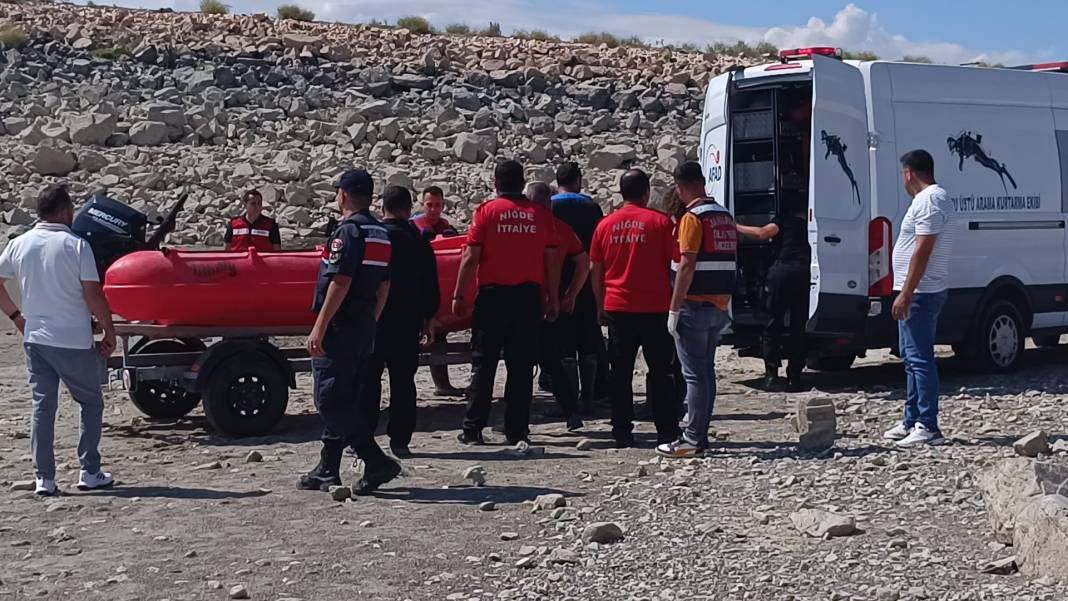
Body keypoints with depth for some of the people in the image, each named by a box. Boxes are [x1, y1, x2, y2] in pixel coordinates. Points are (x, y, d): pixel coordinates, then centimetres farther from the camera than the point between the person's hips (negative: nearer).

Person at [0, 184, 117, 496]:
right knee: (91, 403, 11)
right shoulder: (76, 245, -13)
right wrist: (110, 333, -5)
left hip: (35, 338, 5)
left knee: (42, 406, 9)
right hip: (74, 341, -4)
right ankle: (89, 473, 10)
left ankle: (44, 479, 8)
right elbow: (93, 296, -15)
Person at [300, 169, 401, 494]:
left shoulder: (348, 230, -13)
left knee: (330, 399, -7)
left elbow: (340, 282, -21)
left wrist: (319, 327, -20)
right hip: (365, 327, 9)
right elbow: (383, 286, 16)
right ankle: (327, 470, 19)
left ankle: (377, 462, -13)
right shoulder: (381, 233, 14)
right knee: (343, 400, 13)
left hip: (340, 326, -9)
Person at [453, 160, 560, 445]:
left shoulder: (487, 211, -2)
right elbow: (551, 261, 4)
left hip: (493, 295, -2)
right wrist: (553, 298, 11)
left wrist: (459, 296, 0)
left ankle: (473, 429, 5)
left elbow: (471, 257, -6)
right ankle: (517, 430, 6)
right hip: (529, 296, 2)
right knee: (521, 366, 6)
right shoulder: (540, 214, 4)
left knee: (483, 364, 5)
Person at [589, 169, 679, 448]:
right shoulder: (660, 222, -3)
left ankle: (622, 432, 7)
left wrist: (601, 306, 16)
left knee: (621, 373, 7)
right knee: (660, 372, 6)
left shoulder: (605, 225, 5)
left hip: (617, 308, 2)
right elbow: (674, 266, -2)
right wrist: (676, 301, 9)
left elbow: (595, 271, 8)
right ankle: (666, 432, 5)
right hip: (654, 308, -2)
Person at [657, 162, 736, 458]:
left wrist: (674, 309, -15)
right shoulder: (725, 215, 13)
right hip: (719, 306, 8)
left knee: (694, 374, -5)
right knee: (706, 370, 13)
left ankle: (692, 439, -4)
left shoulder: (693, 218, -13)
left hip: (695, 305, -8)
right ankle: (700, 435, 17)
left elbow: (686, 266, -18)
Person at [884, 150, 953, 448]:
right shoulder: (934, 197, 19)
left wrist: (906, 293, -24)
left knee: (919, 359, -11)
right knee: (913, 358, 16)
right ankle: (912, 422, 23)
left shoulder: (928, 200, -16)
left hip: (920, 293, -11)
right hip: (920, 292, 11)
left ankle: (928, 427, -10)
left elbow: (922, 251, -23)